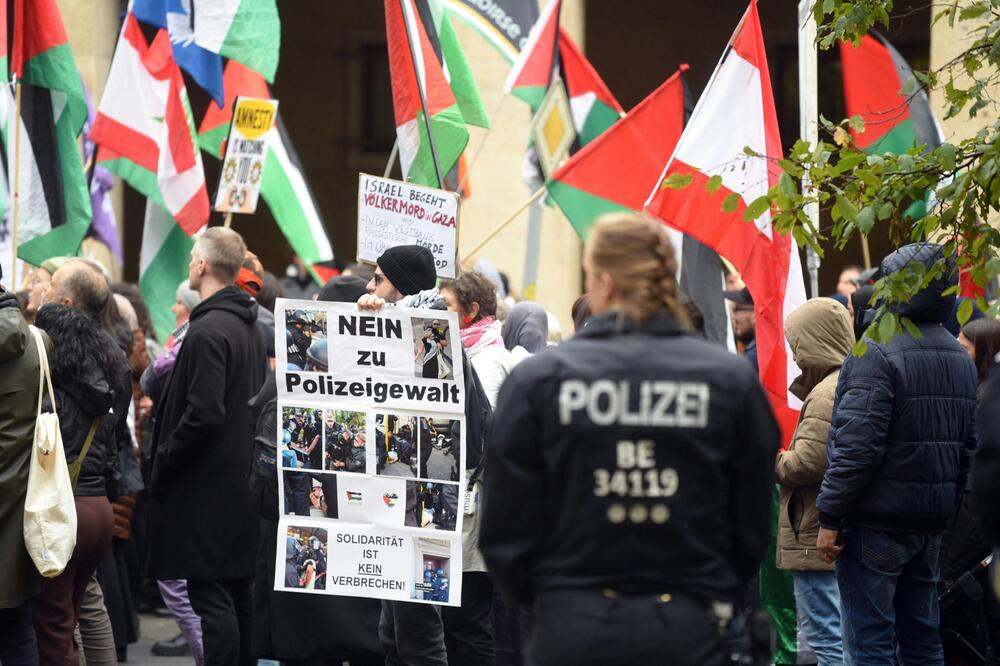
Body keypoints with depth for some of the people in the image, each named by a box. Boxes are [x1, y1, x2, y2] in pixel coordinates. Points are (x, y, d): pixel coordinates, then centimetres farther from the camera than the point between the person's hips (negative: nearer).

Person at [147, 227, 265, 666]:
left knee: (210, 598, -9)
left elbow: (204, 414, -24)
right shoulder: (247, 327, 12)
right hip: (240, 479, 10)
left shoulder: (208, 330, -17)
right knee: (236, 598, 14)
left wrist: (163, 460, -11)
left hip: (207, 488, -10)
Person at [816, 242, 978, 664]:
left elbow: (858, 444, -20)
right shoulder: (961, 359, 13)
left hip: (878, 523, -8)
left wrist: (830, 517, -15)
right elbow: (967, 446, 17)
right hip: (930, 526, 8)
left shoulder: (877, 354, -15)